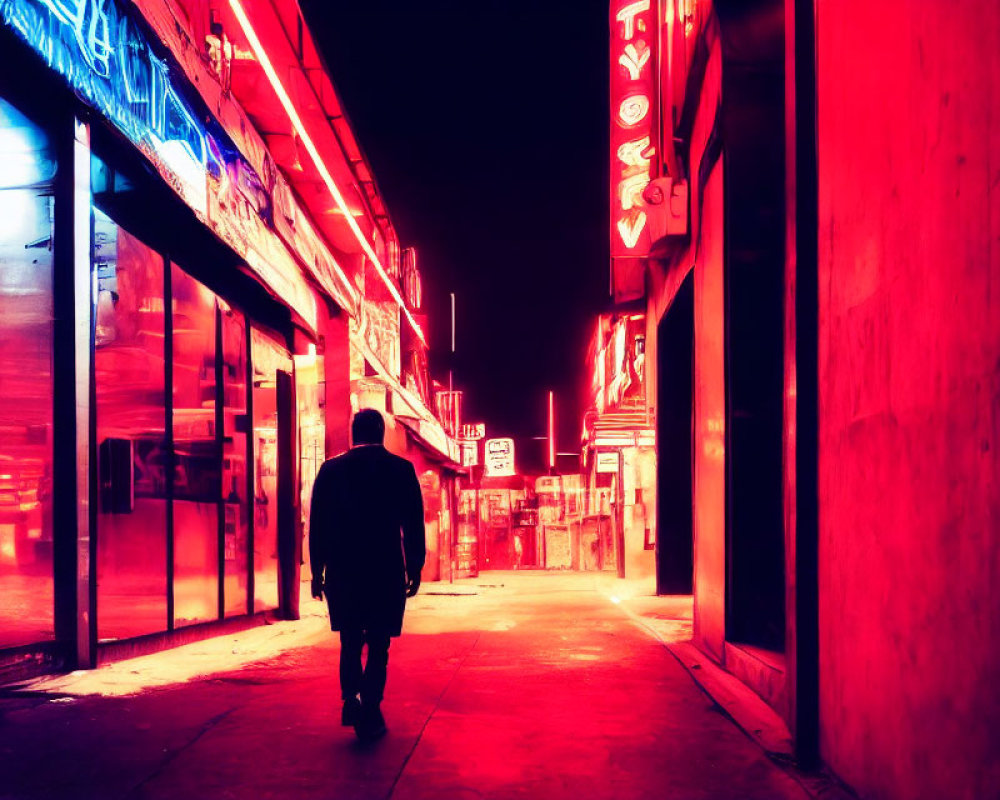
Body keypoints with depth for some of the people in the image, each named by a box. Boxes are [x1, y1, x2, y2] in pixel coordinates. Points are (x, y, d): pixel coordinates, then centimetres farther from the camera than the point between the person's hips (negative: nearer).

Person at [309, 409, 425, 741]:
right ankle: (370, 714, 2)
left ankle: (351, 700, -1)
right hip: (386, 572, -1)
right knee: (378, 645, 6)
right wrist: (414, 570, 7)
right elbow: (414, 525, -1)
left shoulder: (330, 469, 1)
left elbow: (317, 525, 2)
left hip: (342, 571, 2)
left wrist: (317, 571, 9)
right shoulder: (401, 469, -2)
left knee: (351, 641, 16)